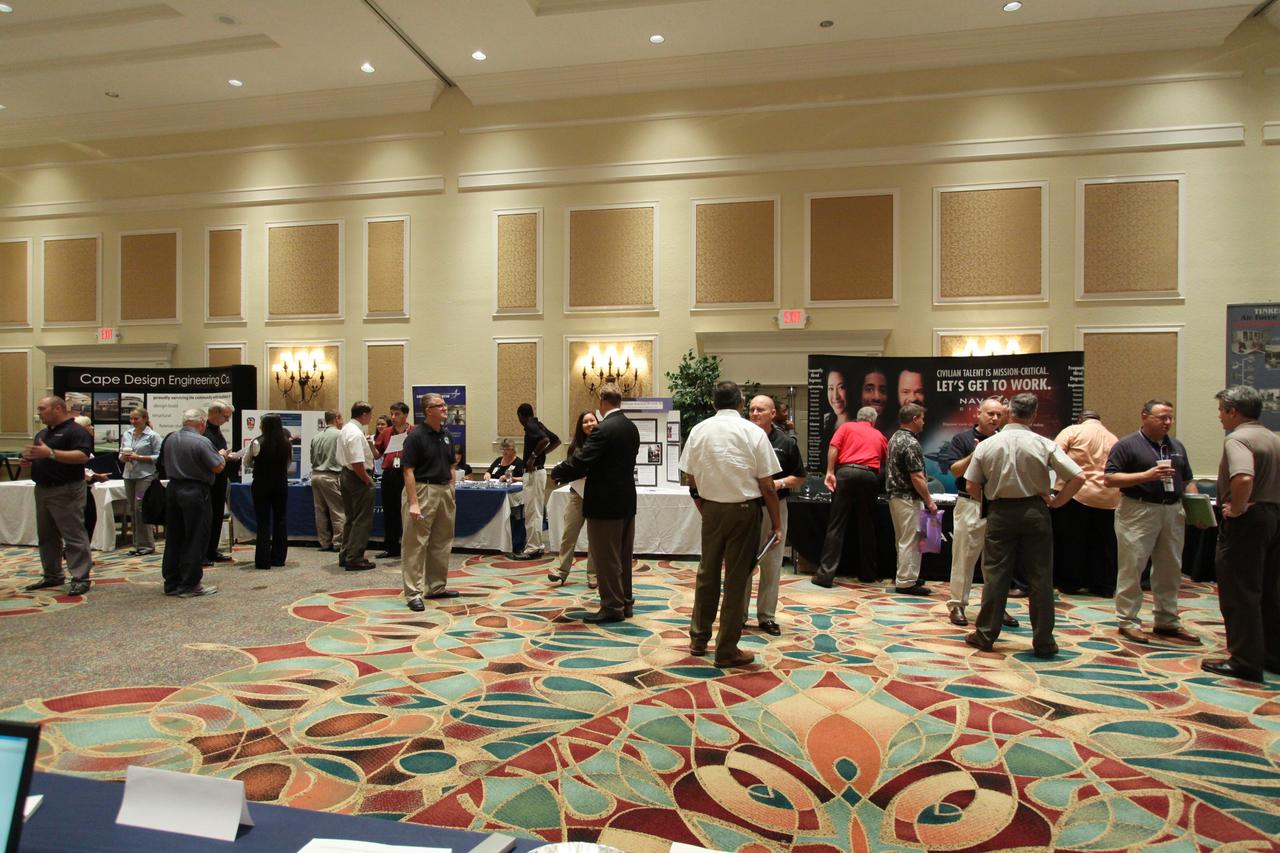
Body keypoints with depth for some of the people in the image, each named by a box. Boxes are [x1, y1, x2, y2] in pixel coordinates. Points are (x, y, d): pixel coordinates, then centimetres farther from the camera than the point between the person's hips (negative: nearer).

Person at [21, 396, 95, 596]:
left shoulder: (75, 431, -9)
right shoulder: (42, 434, 19)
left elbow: (82, 456, -23)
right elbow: (39, 458, 26)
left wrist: (51, 453, -28)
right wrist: (29, 462, 4)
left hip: (66, 491, -9)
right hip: (42, 489, 9)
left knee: (74, 536, -8)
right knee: (46, 536, 14)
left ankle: (81, 578, -7)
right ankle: (52, 576, 23)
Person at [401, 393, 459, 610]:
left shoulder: (446, 436, 11)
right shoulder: (416, 436, -10)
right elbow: (408, 471, -14)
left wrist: (451, 494, 11)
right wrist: (413, 502, -20)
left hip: (445, 492, 8)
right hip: (422, 491, -7)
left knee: (442, 544, 13)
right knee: (416, 544, -3)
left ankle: (436, 587, 25)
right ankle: (413, 593, 2)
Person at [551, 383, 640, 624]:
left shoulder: (602, 430, -19)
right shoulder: (632, 428, 7)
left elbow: (580, 462, -22)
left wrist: (556, 474, -3)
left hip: (605, 504, -8)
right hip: (626, 502, 8)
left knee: (606, 559, 3)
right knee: (623, 557, 17)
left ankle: (612, 608, 10)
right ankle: (625, 603, 27)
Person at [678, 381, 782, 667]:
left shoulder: (698, 430, 1)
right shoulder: (753, 432, -7)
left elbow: (692, 480, 5)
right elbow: (767, 486, -8)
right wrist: (776, 523, 0)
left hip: (711, 508, 3)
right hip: (744, 509, -3)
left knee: (707, 573, 16)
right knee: (736, 578, 5)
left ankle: (698, 639, 28)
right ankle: (726, 650, 13)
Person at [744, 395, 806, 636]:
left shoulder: (786, 442, 2)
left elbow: (799, 478, 8)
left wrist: (781, 483, -10)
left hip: (774, 507, 1)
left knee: (771, 564, 7)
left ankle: (767, 616, 19)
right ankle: (739, 614, 18)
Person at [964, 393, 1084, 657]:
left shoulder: (987, 444, -4)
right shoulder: (1044, 445, -6)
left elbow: (971, 486, -2)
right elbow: (1078, 478, -10)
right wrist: (1056, 501, 1)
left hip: (1000, 513, 1)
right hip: (1034, 512, 0)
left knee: (995, 574, 7)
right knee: (1040, 577, 7)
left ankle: (985, 635, 13)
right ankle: (1043, 642, 13)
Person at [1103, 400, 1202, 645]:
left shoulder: (1176, 446, 15)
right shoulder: (1127, 445, -5)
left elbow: (1187, 480, 20)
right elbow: (1109, 478, -11)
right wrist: (1147, 475, -20)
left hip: (1173, 512, 6)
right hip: (1138, 512, -6)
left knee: (1170, 570, 12)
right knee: (1131, 568, -2)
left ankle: (1167, 622, 23)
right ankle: (1128, 621, 6)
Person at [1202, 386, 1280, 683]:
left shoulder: (1237, 439, -17)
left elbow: (1243, 478, -34)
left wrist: (1236, 509, -20)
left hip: (1247, 521, -9)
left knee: (1239, 592, -2)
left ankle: (1245, 661, 2)